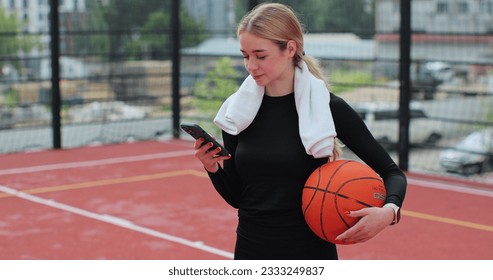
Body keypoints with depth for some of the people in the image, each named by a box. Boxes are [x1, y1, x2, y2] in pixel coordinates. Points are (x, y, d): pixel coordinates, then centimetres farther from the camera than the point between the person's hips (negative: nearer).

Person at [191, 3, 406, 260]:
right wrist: (212, 168, -13)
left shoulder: (328, 108, -11)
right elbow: (236, 197, 6)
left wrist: (389, 210, -25)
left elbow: (391, 173, -5)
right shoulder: (237, 110, -1)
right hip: (250, 253, 3)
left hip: (310, 256, -3)